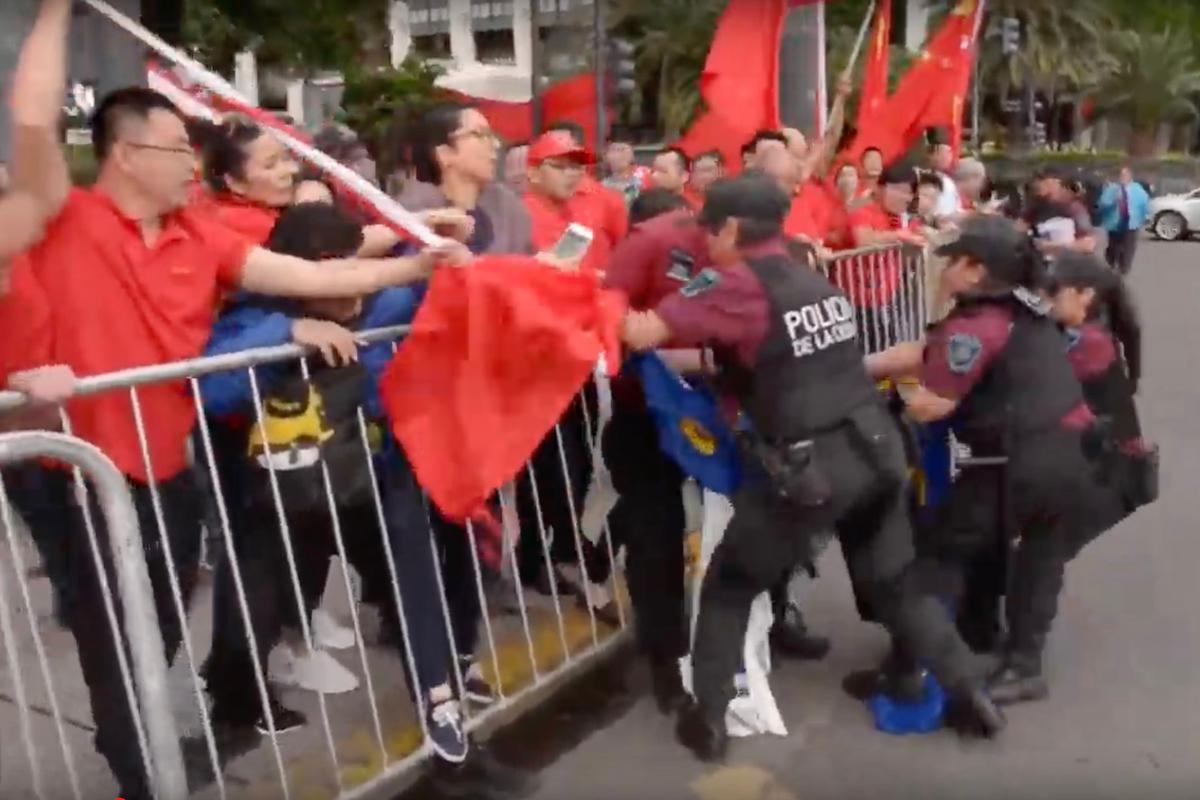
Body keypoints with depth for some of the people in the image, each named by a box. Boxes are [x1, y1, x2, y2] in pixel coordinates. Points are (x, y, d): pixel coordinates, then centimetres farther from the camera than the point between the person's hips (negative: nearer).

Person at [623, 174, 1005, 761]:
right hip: (875, 452, 7)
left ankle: (707, 718, 15)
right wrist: (720, 368, 23)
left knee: (728, 585, 12)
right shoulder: (815, 281, 14)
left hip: (809, 468, -7)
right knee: (896, 584, 23)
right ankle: (971, 695, 27)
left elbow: (644, 335, -15)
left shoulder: (736, 284, -10)